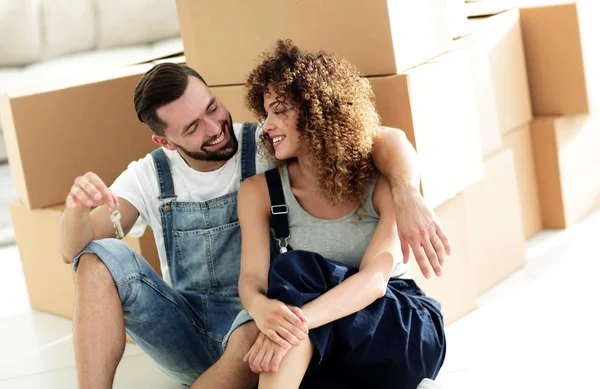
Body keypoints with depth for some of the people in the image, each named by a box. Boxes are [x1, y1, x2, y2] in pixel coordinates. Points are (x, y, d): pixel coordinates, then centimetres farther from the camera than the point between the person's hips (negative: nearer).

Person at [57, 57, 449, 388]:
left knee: (255, 337, -39)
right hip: (186, 336, 3)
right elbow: (75, 249, -6)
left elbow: (387, 138, -15)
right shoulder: (150, 176, 1)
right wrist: (78, 207, -30)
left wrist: (408, 195, -37)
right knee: (102, 256, -18)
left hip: (254, 328, -3)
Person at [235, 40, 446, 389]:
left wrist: (299, 318, -41)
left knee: (296, 270, -30)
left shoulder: (384, 182, -11)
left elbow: (375, 279, -23)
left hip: (407, 332, -2)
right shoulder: (260, 192, -2)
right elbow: (252, 278, -13)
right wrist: (261, 307, -39)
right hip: (321, 346, 2)